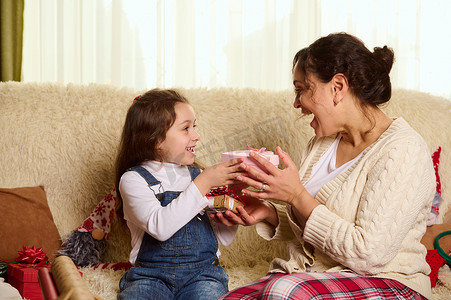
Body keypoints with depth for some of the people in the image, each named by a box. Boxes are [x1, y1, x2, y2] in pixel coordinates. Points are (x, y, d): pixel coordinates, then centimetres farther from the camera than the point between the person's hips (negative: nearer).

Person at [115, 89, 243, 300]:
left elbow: (223, 238, 12)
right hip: (151, 275, -2)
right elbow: (160, 227, -21)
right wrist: (203, 183, -20)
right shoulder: (134, 179, -1)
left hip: (202, 274, 3)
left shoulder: (196, 175, 12)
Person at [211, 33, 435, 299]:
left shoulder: (404, 150, -14)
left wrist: (297, 196, -18)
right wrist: (269, 214, -1)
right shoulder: (323, 142, 10)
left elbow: (369, 254, -21)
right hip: (310, 276, 6)